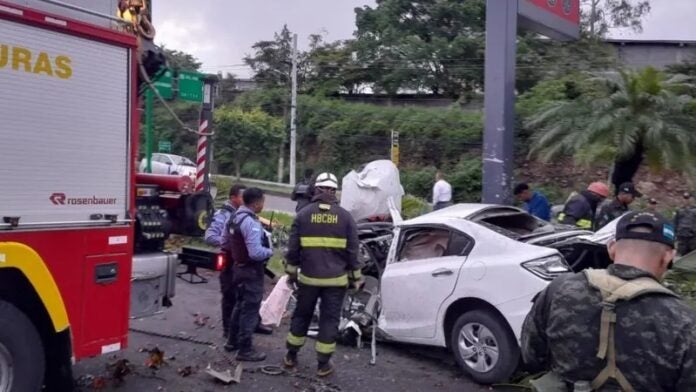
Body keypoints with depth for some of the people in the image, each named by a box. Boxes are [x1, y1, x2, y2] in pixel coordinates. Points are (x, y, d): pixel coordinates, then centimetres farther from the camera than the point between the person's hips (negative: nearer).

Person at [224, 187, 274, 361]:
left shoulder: (236, 217, 6)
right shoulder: (251, 223, -25)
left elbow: (228, 243, 15)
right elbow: (256, 253, -30)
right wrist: (270, 251, -12)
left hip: (239, 267, 10)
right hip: (251, 271, -10)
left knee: (241, 305, 22)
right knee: (250, 308, 0)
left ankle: (233, 341, 33)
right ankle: (245, 349, 7)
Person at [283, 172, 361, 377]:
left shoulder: (303, 214, -2)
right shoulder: (345, 216, -2)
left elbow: (293, 248, 0)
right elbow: (352, 251, 0)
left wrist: (291, 272, 12)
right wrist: (355, 277, 9)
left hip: (308, 277, 1)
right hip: (336, 279, -1)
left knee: (301, 315, 18)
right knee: (329, 319, 8)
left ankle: (291, 356, 28)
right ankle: (323, 364, 14)